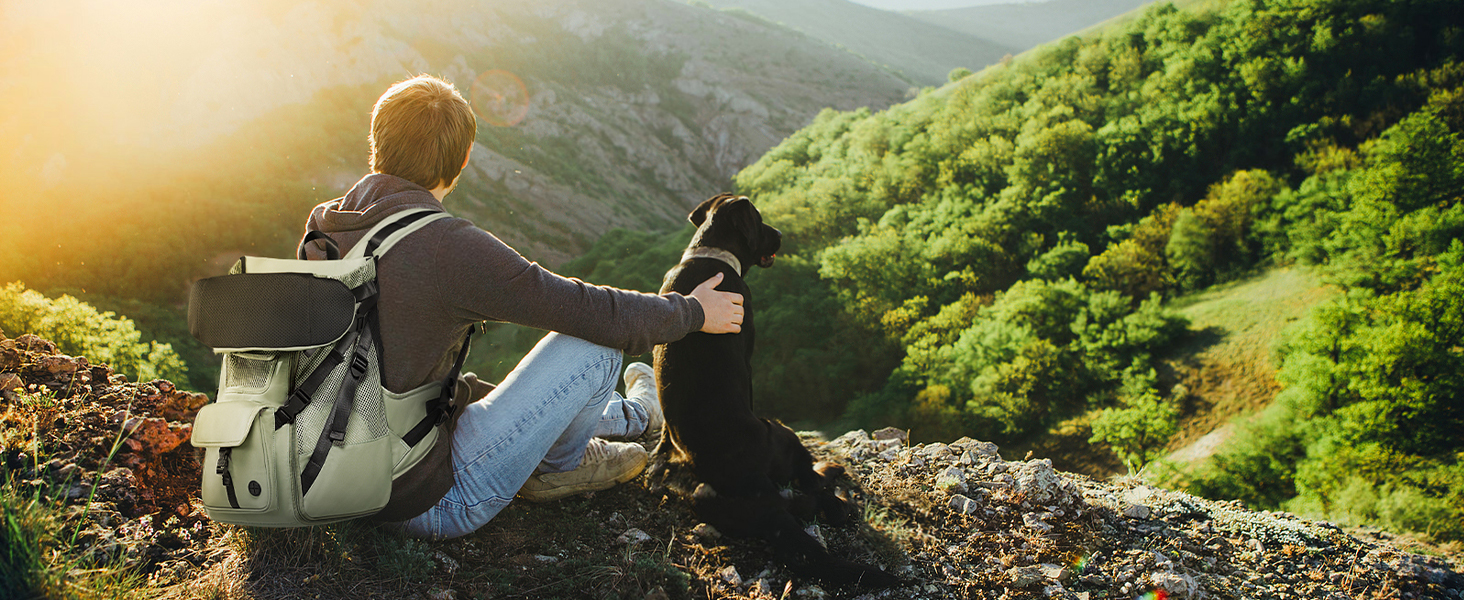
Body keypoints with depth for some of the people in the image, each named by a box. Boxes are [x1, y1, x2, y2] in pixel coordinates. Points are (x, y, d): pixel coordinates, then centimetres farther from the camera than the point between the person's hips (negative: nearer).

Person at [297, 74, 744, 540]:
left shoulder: (322, 229, 0)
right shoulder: (450, 248, -24)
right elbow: (595, 312, -16)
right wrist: (691, 312, 2)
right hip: (432, 503, -8)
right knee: (594, 344, -6)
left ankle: (633, 414, 52)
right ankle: (559, 466, 22)